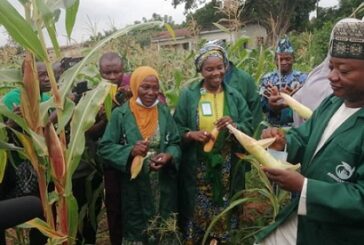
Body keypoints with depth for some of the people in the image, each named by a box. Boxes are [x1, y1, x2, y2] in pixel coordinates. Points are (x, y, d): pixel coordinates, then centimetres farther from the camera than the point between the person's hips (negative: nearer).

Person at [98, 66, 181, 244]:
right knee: (136, 230, 12)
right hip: (134, 187, -3)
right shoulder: (121, 114, -6)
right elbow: (104, 148, -8)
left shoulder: (164, 112, 4)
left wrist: (168, 156, -17)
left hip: (163, 186, 3)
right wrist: (130, 151, -24)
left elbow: (175, 143, 4)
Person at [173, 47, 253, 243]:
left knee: (223, 212, 9)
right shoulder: (188, 95, -2)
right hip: (197, 169, -1)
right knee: (197, 211, 5)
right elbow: (176, 130, -1)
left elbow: (249, 129, 2)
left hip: (227, 169, 2)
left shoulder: (234, 96, 4)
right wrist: (191, 134, -20)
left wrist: (234, 126, -18)